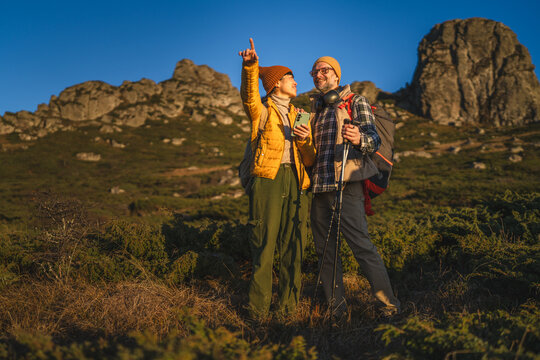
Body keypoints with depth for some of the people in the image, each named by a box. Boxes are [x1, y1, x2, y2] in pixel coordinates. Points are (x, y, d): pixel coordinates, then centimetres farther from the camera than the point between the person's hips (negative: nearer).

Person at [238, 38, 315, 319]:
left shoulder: (298, 115, 23)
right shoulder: (261, 110, 9)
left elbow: (310, 161, 18)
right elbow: (249, 95, -17)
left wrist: (305, 140, -3)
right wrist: (250, 67, -34)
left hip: (296, 182, 5)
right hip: (268, 178, -5)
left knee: (293, 247, 5)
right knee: (264, 245, -7)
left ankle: (289, 308, 16)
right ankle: (258, 311, 3)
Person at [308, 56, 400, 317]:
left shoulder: (356, 102, 4)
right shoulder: (314, 108, 22)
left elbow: (374, 138, -9)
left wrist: (359, 139, -31)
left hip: (346, 186, -6)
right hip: (318, 187, 7)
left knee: (362, 246, -9)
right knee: (324, 249, 8)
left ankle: (389, 306, 3)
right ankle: (337, 308, 20)